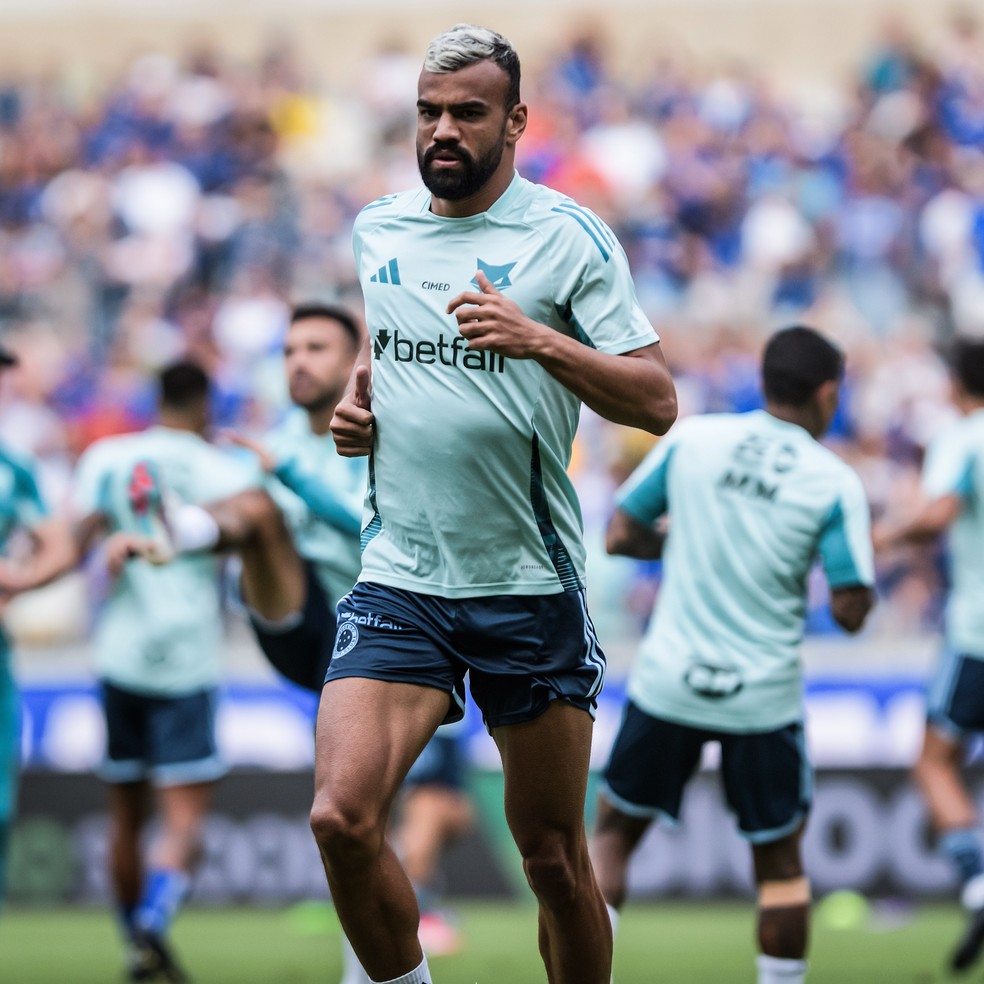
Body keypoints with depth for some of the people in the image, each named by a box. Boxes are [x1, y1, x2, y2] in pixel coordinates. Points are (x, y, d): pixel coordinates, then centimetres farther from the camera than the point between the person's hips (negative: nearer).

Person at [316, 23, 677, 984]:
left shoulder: (569, 236, -4)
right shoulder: (378, 229, 9)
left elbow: (655, 402, -9)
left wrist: (541, 340, -23)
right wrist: (357, 397, 9)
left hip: (529, 583, -3)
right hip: (398, 579, 3)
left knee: (553, 855, 4)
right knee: (341, 819, -17)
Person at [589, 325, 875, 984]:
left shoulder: (690, 439, 0)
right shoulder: (835, 484, -7)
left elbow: (620, 536, 4)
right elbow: (851, 611, -9)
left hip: (668, 683, 2)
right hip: (764, 698, -2)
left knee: (614, 831, 15)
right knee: (780, 860, 13)